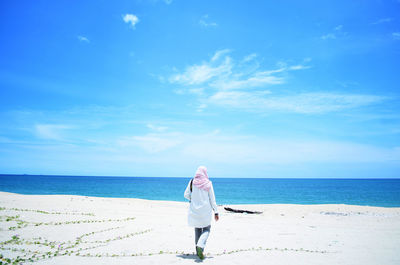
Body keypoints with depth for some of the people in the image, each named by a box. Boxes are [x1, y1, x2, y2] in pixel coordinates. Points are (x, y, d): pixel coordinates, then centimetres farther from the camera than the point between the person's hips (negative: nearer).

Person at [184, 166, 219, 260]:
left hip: (194, 210, 2)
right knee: (206, 229, 11)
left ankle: (198, 251, 19)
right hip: (206, 210, -2)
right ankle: (200, 246, -15)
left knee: (197, 228, 20)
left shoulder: (192, 182, -3)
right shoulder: (208, 183, -6)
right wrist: (216, 212, 3)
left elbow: (186, 195, 0)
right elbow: (212, 199, -3)